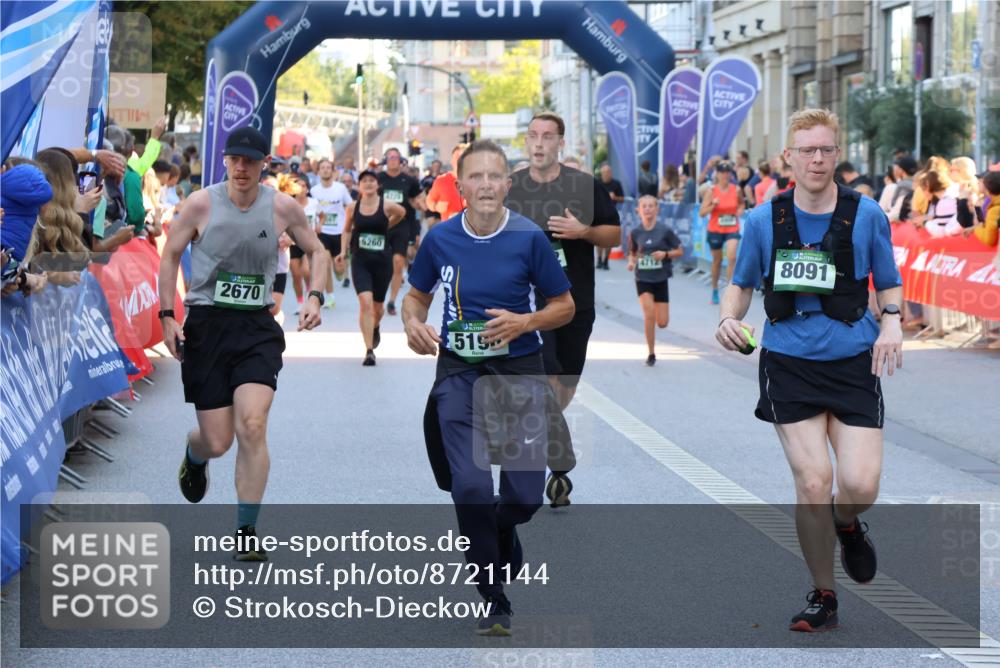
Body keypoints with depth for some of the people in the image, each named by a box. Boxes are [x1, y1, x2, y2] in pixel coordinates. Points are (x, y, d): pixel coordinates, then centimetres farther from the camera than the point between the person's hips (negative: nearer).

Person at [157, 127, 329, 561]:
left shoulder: (283, 207, -1)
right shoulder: (201, 203, -5)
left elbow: (316, 251, 14)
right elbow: (170, 255, 5)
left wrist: (315, 298, -2)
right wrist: (168, 316, -1)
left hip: (257, 328, 1)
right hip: (206, 325, -1)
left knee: (252, 425, -19)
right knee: (217, 442, 0)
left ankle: (246, 532, -6)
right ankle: (194, 456, 42)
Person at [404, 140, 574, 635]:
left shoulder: (528, 237, -7)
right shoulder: (440, 238, -2)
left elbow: (564, 305, 2)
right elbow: (417, 294, 15)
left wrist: (524, 322, -16)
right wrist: (413, 324, -6)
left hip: (519, 371, 0)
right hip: (458, 372, 0)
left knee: (526, 492, -2)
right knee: (470, 487, -14)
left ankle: (501, 534, 38)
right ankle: (493, 603, 3)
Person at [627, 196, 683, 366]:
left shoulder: (665, 231, -6)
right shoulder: (635, 233, -1)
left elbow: (680, 251, 1)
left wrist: (665, 254, -16)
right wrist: (631, 262, -7)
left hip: (660, 280, 0)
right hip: (642, 280, 0)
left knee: (662, 323, 0)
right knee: (649, 314, -18)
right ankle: (651, 354, -3)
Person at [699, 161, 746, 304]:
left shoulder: (736, 190, -2)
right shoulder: (712, 190, -6)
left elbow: (742, 203, 20)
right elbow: (702, 212, -7)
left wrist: (740, 210, 1)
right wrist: (713, 205, -22)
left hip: (732, 229, 0)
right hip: (715, 230, 0)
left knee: (732, 257, -19)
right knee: (717, 261, 12)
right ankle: (715, 290, 32)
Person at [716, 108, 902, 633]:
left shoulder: (866, 214, 1)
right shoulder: (764, 220, 3)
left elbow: (890, 284, 11)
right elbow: (741, 284, 15)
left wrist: (891, 324, -10)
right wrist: (728, 318, -5)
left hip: (853, 363, 0)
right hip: (789, 365, 0)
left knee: (860, 484, -12)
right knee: (812, 483, -8)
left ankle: (847, 525, 28)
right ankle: (822, 597, 12)